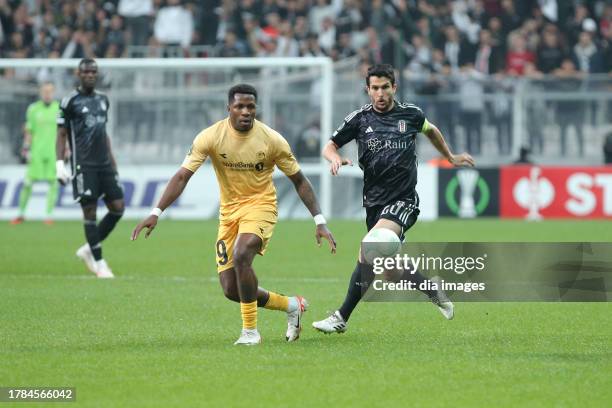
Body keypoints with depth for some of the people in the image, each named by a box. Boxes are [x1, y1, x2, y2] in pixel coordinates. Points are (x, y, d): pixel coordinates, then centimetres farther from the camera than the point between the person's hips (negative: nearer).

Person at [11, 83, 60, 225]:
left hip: (54, 153, 0)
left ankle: (49, 215, 5)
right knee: (28, 183, -1)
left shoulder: (59, 109, 3)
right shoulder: (33, 109, 4)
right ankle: (21, 214, 11)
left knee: (53, 183, -3)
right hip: (37, 153, 0)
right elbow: (28, 131, 8)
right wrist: (26, 149, 1)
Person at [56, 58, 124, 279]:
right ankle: (99, 263, 3)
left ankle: (88, 249, 16)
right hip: (84, 165, -6)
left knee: (118, 207, -1)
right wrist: (59, 164, -10)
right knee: (90, 211, -5)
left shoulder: (102, 99, 14)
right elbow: (61, 134, -2)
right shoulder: (70, 101, -4)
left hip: (104, 164, 6)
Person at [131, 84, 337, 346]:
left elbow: (299, 181, -2)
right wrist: (156, 213, -26)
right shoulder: (211, 137, -13)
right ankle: (292, 305, 25)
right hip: (229, 211, 3)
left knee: (241, 256, -32)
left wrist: (320, 221, -7)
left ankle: (250, 331, -18)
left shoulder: (272, 140, -13)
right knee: (231, 290, 0)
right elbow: (182, 176, -15)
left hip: (260, 205, -3)